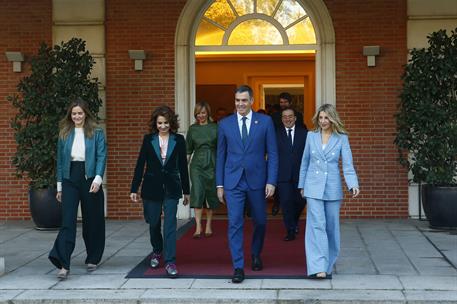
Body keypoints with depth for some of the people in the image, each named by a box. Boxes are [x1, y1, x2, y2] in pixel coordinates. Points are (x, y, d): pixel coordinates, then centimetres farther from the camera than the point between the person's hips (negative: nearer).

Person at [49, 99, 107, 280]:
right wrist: (59, 186, 11)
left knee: (92, 221, 7)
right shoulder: (64, 134, 10)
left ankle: (93, 259, 24)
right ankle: (63, 265, -15)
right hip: (70, 180, 1)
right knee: (68, 221, -9)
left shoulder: (96, 133, 2)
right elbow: (60, 160, 13)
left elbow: (101, 156, -5)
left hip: (90, 179, -1)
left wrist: (98, 178, -19)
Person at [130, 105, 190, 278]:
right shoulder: (148, 139, 2)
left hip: (171, 188, -1)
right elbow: (140, 165, 2)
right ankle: (157, 252, 38)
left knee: (170, 224, -9)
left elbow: (183, 166, 5)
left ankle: (170, 262, -8)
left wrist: (186, 191, 8)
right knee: (153, 223, 13)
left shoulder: (179, 140, 1)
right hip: (151, 187, 1)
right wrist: (134, 189, -2)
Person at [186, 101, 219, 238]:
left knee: (211, 194, 6)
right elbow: (188, 150, 10)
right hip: (197, 164, 0)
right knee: (197, 192, -12)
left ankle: (208, 226, 20)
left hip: (212, 164, 0)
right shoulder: (192, 129, 7)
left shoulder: (215, 128, 2)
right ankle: (198, 227, -15)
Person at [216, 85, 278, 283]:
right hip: (233, 181, 0)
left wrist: (271, 181, -7)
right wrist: (219, 184, 4)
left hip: (257, 180, 0)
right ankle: (238, 267, 0)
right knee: (235, 223, -6)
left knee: (260, 221, 12)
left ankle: (256, 255, 38)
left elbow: (272, 153, 0)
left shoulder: (265, 122, 0)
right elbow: (221, 156, 8)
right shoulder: (225, 124, 4)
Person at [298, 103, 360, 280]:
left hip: (332, 188, 0)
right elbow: (305, 162, 13)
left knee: (331, 226, 8)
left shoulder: (342, 138, 0)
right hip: (314, 187, 0)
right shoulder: (311, 136, 5)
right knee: (317, 225, -10)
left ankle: (329, 264, 22)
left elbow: (347, 164, -5)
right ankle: (318, 267, -14)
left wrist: (353, 185, -19)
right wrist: (302, 185, 14)